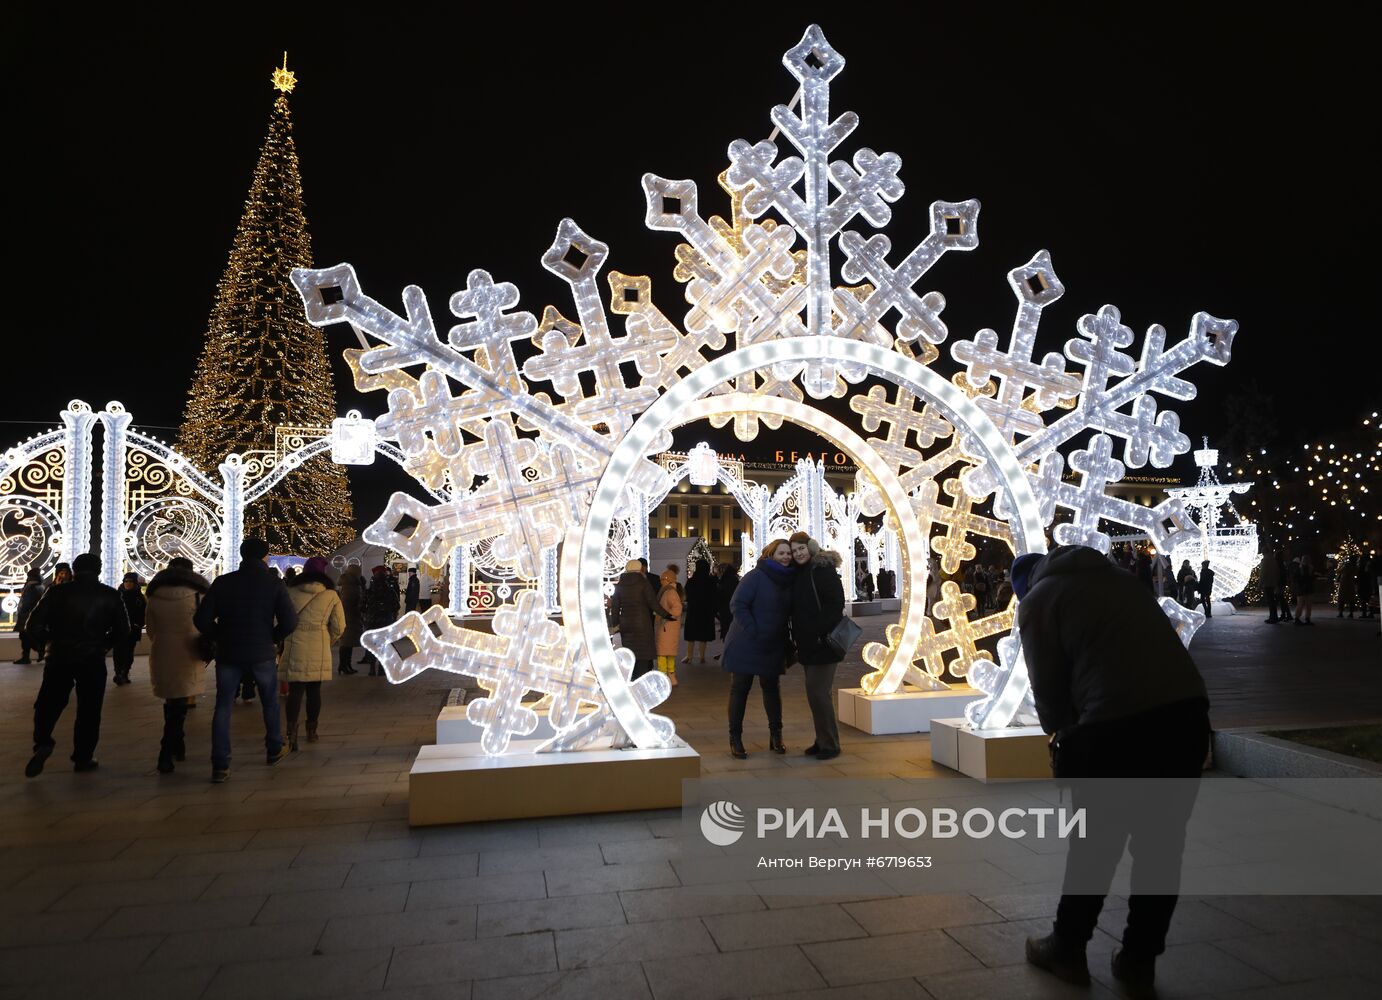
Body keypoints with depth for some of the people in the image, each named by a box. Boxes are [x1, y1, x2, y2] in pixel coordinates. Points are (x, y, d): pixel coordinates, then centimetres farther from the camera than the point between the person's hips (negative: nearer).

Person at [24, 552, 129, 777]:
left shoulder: (59, 591, -1)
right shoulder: (109, 595, 1)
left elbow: (34, 623, -5)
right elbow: (122, 630, -1)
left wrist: (53, 639, 12)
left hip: (59, 658, 0)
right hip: (93, 660, 0)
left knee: (48, 704, 12)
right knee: (89, 710, 8)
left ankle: (42, 742, -11)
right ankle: (83, 758, 10)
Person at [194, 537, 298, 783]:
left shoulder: (222, 582, -1)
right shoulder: (274, 583, -6)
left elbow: (202, 619, -6)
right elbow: (289, 622, -13)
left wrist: (220, 637, 9)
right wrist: (273, 638, 4)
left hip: (228, 653, 1)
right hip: (263, 654, -1)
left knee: (223, 708, 7)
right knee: (270, 703, 18)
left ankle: (220, 766, 1)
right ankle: (274, 751, 30)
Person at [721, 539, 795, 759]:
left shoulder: (788, 581, 4)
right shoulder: (755, 576, -14)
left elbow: (789, 612, 14)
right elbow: (738, 605, -18)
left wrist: (785, 639, 3)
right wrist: (753, 632, -22)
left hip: (774, 647, 6)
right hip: (747, 645, -6)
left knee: (772, 688, 13)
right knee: (740, 689, 2)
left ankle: (776, 735, 24)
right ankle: (735, 739, 10)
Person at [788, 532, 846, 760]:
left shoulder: (823, 569, -11)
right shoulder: (799, 573, 14)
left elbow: (836, 603, -17)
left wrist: (821, 632, -22)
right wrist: (796, 638, 13)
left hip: (823, 642, -8)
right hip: (807, 644, 8)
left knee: (818, 691, -9)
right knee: (817, 691, 13)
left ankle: (829, 744, 2)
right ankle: (822, 740, 23)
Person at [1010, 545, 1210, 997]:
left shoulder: (1037, 601, 7)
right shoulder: (1115, 575, 24)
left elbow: (1048, 685, 4)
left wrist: (1061, 733, 23)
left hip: (1118, 723, -5)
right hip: (1188, 709, 6)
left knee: (1096, 842, 12)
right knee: (1161, 843, 16)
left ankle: (1067, 949, 28)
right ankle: (1138, 962, 27)